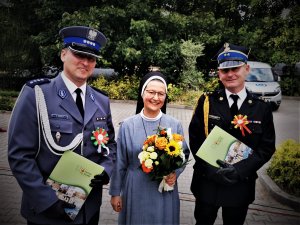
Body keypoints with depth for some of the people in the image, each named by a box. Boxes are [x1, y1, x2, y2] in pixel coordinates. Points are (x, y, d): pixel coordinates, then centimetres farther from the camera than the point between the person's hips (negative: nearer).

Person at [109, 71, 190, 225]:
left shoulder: (174, 125, -5)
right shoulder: (127, 125, -6)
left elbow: (184, 154, 6)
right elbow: (119, 163, -1)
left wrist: (175, 173, -13)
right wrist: (115, 192, 3)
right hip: (135, 190, 0)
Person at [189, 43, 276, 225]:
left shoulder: (262, 108, -3)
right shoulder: (207, 102, -5)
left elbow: (267, 147, -2)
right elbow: (195, 139, -5)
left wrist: (240, 169, -17)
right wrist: (211, 169, -17)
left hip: (241, 185, 1)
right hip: (207, 181, 0)